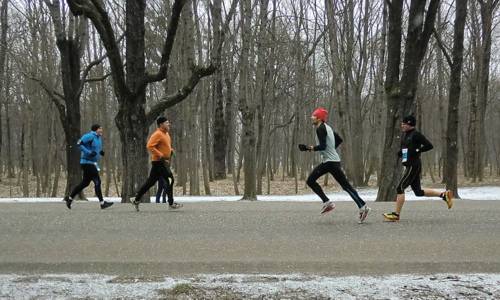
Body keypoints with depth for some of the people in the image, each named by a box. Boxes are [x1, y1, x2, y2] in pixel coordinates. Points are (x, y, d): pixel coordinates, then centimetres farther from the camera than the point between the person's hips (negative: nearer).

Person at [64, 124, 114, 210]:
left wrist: (100, 152, 8)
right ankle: (102, 203, -7)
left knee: (85, 183, 15)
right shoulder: (90, 136, -14)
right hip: (87, 163, -10)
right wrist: (89, 152, -26)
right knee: (97, 182, -11)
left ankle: (69, 198, 27)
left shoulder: (99, 137, 15)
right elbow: (79, 144, -20)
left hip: (93, 163, 10)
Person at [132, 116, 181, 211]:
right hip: (159, 162, -10)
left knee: (150, 182, 13)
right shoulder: (158, 134, -14)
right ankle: (171, 204, -4)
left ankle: (136, 200, 20)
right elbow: (150, 146, -23)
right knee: (169, 180, -9)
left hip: (163, 162, 10)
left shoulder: (166, 134, 16)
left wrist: (170, 151, 10)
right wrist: (161, 156, -24)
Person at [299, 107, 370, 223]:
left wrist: (309, 148, -15)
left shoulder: (320, 129, -13)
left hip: (331, 162, -10)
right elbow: (339, 140, 22)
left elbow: (322, 146, -23)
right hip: (326, 161, 10)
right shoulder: (326, 127, 15)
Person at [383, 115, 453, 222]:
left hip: (414, 166, -10)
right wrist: (400, 152, 6)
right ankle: (444, 195, 21)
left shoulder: (416, 135, -11)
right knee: (418, 192, 13)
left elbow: (429, 145, -14)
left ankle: (396, 214, -3)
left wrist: (417, 151, -15)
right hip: (409, 166, 10)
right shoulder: (404, 135, 15)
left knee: (400, 188, -9)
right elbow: (403, 149, 27)